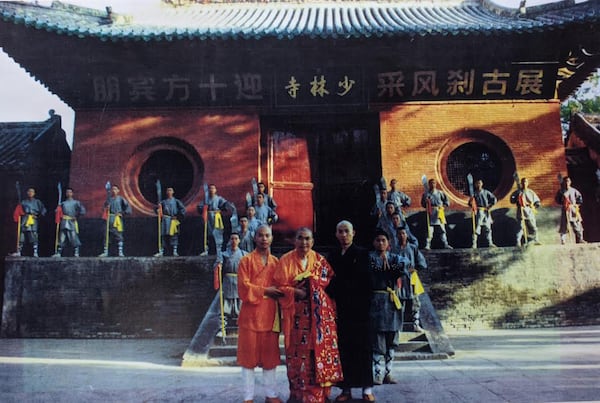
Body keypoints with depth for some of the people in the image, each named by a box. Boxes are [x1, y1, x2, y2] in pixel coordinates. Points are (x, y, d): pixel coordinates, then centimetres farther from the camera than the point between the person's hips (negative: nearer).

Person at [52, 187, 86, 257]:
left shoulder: (76, 202, 8)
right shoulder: (63, 203, 18)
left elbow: (82, 211, -1)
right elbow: (58, 211, 20)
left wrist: (76, 217, -6)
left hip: (72, 222, -3)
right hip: (64, 223, 3)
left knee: (74, 237, -7)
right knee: (61, 238, 1)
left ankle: (76, 253, -4)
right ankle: (58, 253, 2)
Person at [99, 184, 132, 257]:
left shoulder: (120, 199, 2)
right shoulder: (109, 199, 12)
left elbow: (128, 207, 0)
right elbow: (105, 206, 17)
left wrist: (123, 213, -8)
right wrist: (106, 208, -4)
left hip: (117, 218, -3)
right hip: (109, 219, 3)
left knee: (119, 235, -5)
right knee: (106, 235, 3)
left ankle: (120, 252, -3)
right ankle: (105, 252, 9)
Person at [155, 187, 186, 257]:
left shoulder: (176, 201, 8)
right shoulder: (163, 202, 16)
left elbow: (183, 209, 0)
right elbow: (158, 209, 12)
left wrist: (178, 217, -8)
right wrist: (158, 207, -9)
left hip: (173, 220, -2)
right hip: (165, 220, 2)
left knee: (174, 235, -4)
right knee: (164, 235, -2)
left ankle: (175, 251, -3)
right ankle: (161, 252, -4)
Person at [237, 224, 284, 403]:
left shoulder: (276, 262, 11)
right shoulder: (246, 260, -2)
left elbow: (279, 287, 14)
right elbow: (244, 288, -9)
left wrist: (277, 292, -6)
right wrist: (265, 291, -13)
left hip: (270, 314, 4)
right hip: (250, 314, -4)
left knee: (270, 354, 9)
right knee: (249, 355, 3)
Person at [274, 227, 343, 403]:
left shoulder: (320, 260, 8)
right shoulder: (286, 260, 1)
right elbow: (280, 286, -3)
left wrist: (311, 279, -7)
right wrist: (297, 292, -17)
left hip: (320, 314, 2)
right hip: (297, 314, -2)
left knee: (320, 349, 0)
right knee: (298, 352, -2)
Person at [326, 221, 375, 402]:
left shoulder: (362, 254, 0)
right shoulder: (333, 256, 11)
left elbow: (366, 281, -5)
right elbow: (331, 281, 8)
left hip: (360, 308, -3)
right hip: (341, 309, 3)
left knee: (363, 347, 3)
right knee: (344, 348, 5)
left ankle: (367, 388, 11)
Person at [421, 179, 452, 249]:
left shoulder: (440, 193, 7)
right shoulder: (426, 194, 5)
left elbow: (446, 201, 12)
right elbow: (422, 204, 10)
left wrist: (442, 205, -2)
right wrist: (426, 206, -9)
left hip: (439, 213, 2)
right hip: (430, 213, -1)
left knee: (442, 229, 5)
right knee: (429, 230, -7)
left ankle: (445, 244, 10)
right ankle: (428, 245, -3)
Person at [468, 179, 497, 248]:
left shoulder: (486, 192, 8)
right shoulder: (474, 193, 3)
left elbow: (494, 199, 9)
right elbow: (470, 203, 2)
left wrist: (490, 205, -2)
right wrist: (472, 205, -19)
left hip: (486, 211, 3)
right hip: (478, 212, -3)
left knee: (488, 228, 9)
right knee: (477, 228, -9)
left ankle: (490, 243, 18)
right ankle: (474, 244, -7)